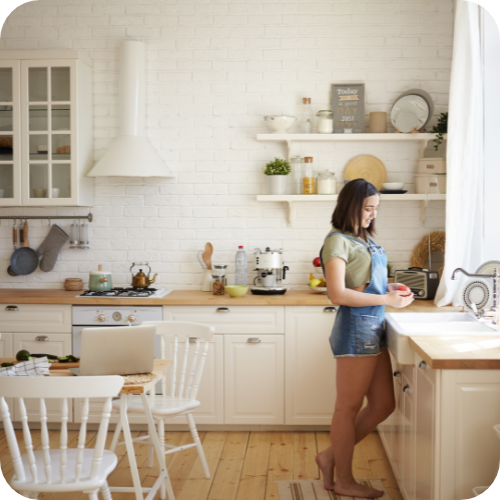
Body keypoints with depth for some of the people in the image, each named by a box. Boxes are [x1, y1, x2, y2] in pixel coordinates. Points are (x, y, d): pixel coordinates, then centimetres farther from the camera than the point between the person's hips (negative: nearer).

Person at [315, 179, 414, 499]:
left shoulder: (365, 240, 14)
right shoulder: (338, 241, -12)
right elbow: (338, 294, -20)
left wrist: (389, 287, 4)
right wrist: (386, 300, -17)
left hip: (374, 328, 9)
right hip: (356, 328, -9)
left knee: (383, 405, 13)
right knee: (349, 407, 4)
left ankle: (330, 457, 26)